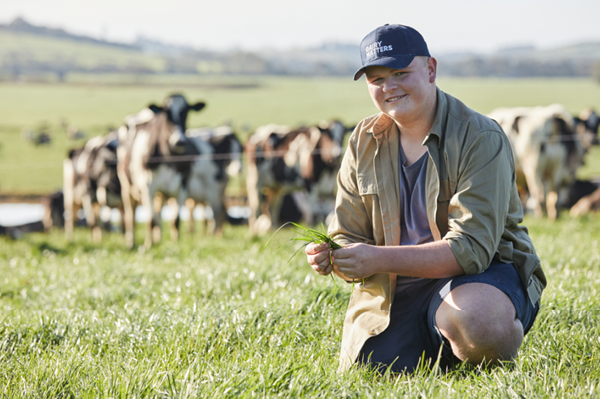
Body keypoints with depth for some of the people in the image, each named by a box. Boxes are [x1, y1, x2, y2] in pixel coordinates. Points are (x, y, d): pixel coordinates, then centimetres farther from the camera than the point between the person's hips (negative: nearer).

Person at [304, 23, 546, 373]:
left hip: (481, 276, -5)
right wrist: (330, 257, -19)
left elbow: (470, 248, -23)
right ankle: (437, 357, 20)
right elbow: (349, 237, 7)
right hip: (394, 292, 5)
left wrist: (379, 259, -32)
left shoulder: (481, 139, -14)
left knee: (472, 319, -39)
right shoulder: (364, 143, 5)